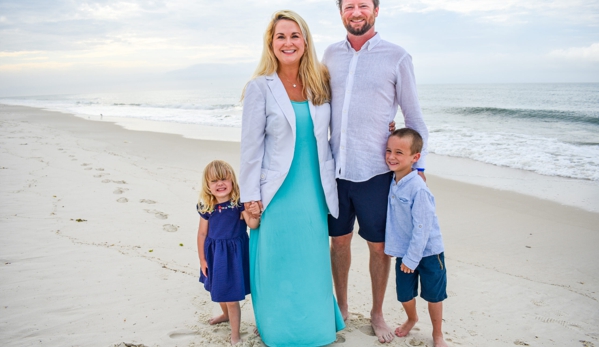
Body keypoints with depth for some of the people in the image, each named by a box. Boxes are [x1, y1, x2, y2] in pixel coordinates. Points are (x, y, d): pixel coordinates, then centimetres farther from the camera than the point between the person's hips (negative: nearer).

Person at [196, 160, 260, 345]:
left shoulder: (239, 202, -17)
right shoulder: (206, 207, -6)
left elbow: (253, 225, -24)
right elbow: (202, 233, 2)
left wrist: (255, 214, -47)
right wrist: (202, 259, 5)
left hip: (234, 253, -5)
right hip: (214, 254, 5)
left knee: (231, 297, -2)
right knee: (219, 290, 27)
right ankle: (226, 314, 57)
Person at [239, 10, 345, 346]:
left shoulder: (321, 83, 5)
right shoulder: (260, 87, -6)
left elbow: (332, 133, 15)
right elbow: (251, 146, -7)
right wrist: (251, 196, -8)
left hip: (315, 191, 3)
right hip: (279, 193, -3)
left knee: (313, 261, 13)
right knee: (279, 263, 7)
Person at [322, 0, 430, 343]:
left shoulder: (397, 57, -3)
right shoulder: (331, 54, 7)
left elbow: (414, 117, 1)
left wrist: (418, 165, -2)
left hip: (375, 172, -3)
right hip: (336, 168, 3)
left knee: (379, 245, 8)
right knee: (339, 239, 13)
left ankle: (377, 313, 29)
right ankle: (341, 307, 33)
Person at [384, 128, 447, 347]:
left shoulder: (418, 188, -26)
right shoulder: (391, 181, -3)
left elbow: (422, 228, -23)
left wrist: (412, 258, -18)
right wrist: (392, 245, 13)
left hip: (427, 252, -6)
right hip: (403, 251, 6)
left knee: (433, 295, 12)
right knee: (404, 294, 16)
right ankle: (411, 319, 47)